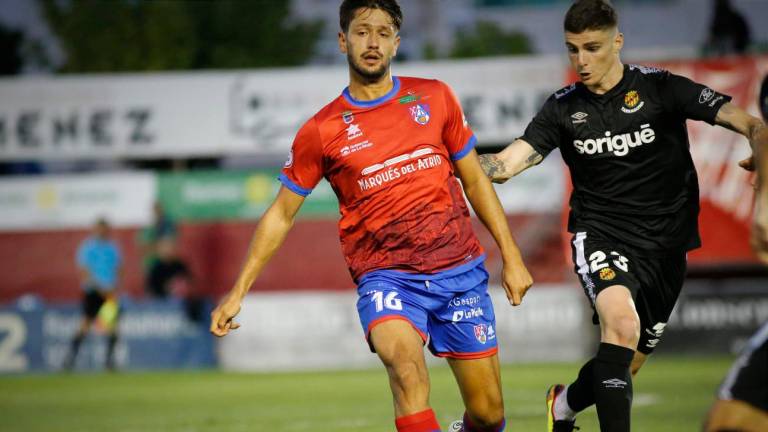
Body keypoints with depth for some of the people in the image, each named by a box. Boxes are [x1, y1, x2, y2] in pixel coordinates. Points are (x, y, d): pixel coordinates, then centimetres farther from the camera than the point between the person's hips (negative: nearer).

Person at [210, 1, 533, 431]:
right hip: (385, 277, -3)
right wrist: (238, 291, 3)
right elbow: (281, 215, 7)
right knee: (404, 361, -34)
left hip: (461, 270, 3)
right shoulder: (322, 131, 0)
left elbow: (475, 180, 15)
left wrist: (512, 257, 11)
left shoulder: (434, 98, 6)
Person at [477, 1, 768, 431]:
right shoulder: (564, 108, 1)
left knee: (625, 366, 10)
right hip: (601, 235, -1)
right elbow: (505, 164, -4)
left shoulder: (660, 88, -6)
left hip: (665, 241, 1)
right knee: (621, 320, -32)